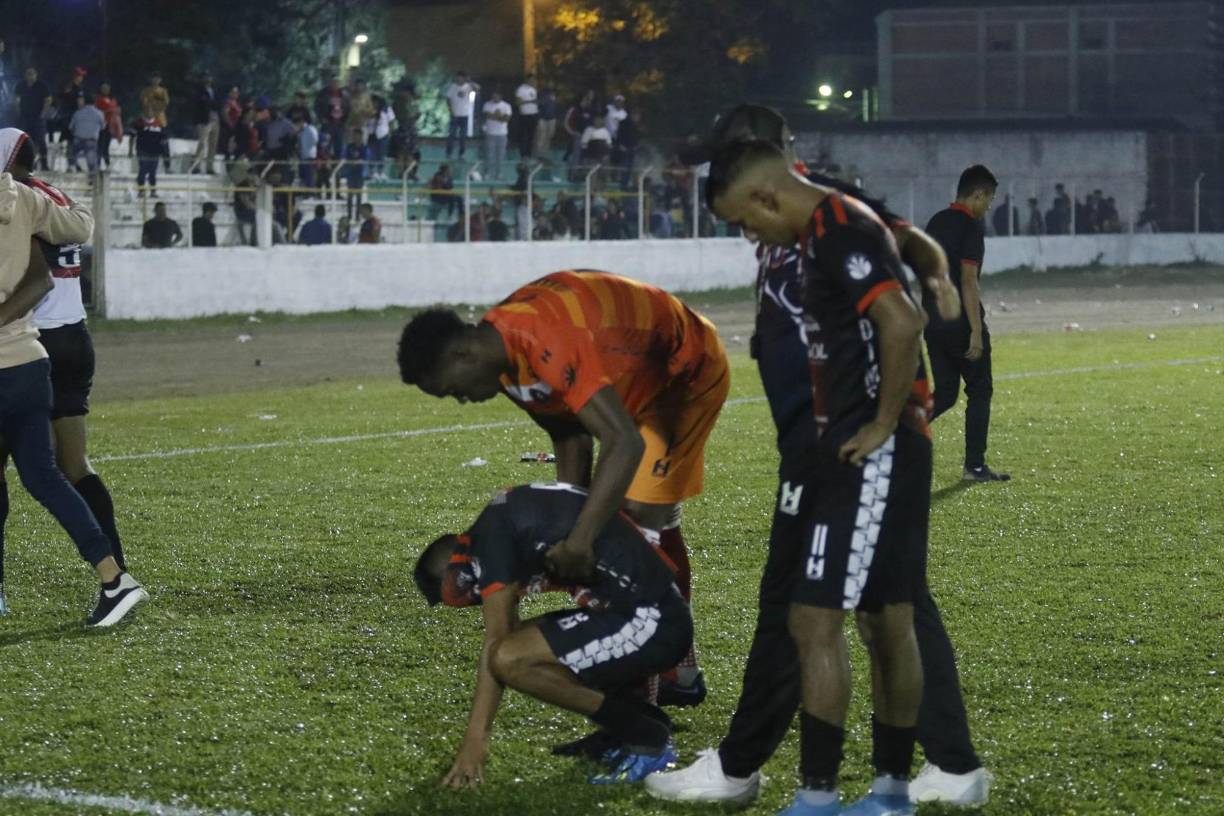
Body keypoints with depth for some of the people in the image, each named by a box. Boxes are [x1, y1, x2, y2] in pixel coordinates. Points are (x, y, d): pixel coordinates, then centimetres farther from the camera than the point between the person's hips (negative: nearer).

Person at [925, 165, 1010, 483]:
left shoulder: (936, 222, 12)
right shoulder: (971, 227, -13)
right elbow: (969, 280, -18)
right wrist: (976, 331, -18)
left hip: (933, 321, 7)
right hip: (960, 322, -7)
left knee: (945, 392, 13)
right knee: (979, 391, 6)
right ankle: (974, 465, 7)